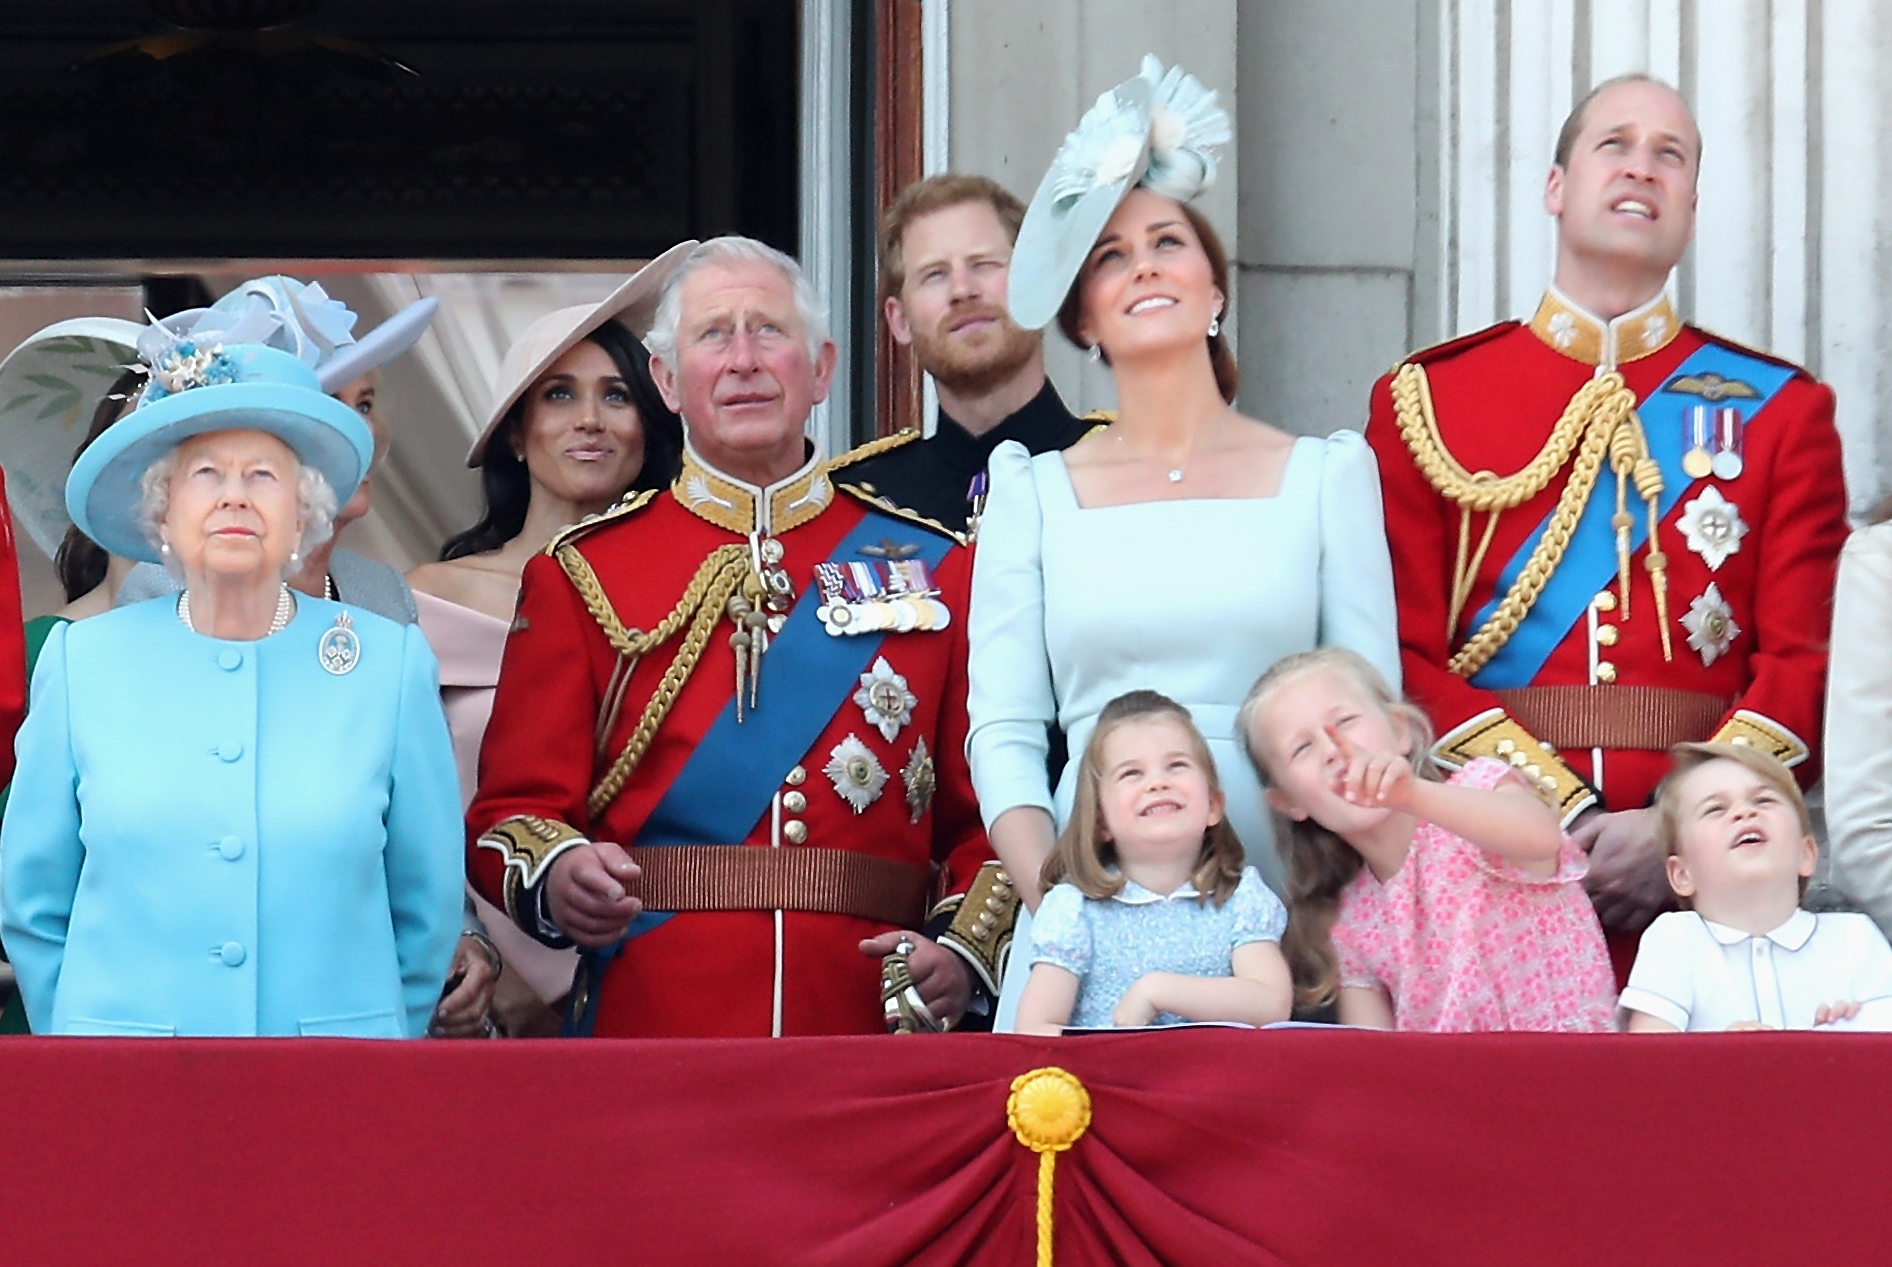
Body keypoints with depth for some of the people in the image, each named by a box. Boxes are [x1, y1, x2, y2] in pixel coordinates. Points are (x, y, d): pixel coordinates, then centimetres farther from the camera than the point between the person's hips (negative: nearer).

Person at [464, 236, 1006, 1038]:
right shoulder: (582, 575, 7)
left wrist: (962, 949, -9)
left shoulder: (933, 570, 10)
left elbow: (987, 812, 10)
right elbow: (513, 808, 3)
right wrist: (557, 878, -20)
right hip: (648, 1026, -1)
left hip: (870, 1032, 1)